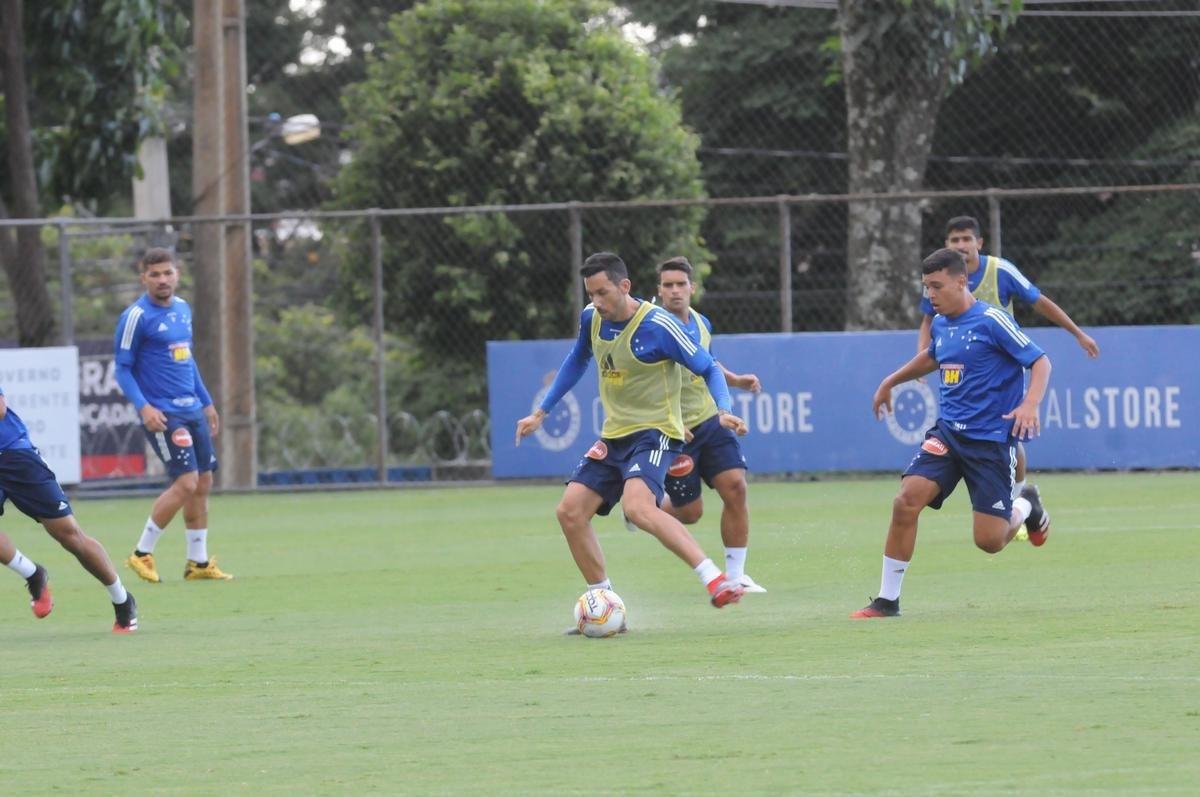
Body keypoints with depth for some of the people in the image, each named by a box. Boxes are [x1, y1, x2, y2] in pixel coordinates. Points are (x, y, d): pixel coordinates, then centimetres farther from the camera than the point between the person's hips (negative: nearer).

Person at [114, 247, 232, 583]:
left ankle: (198, 562, 18)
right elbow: (123, 369, -9)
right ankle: (142, 554, -2)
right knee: (186, 483, -15)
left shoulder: (183, 309, 12)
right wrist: (144, 407, -21)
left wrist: (207, 402, 23)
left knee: (203, 483, 8)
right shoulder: (136, 317, -11)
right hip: (162, 414, -8)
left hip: (192, 410, 8)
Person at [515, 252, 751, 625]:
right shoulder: (591, 318, 3)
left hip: (655, 433, -8)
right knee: (570, 512, 0)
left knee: (637, 506, -32)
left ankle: (716, 580, -37)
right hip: (614, 436, 8)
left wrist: (723, 411, -28)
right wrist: (540, 412, 24)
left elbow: (709, 369, -10)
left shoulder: (657, 326, -18)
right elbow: (576, 363, 24)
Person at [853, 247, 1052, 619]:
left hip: (991, 438, -6)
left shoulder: (991, 320, -13)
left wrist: (1030, 404, -28)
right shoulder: (940, 324, 8)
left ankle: (1026, 505, 30)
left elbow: (1040, 361, -12)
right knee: (906, 501, -16)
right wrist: (891, 382, 39)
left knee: (990, 540, -6)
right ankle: (887, 600, -8)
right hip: (948, 431, 6)